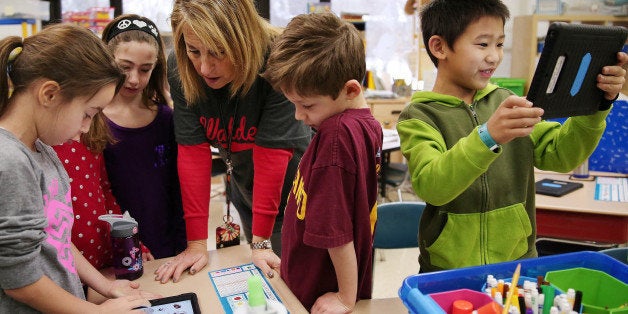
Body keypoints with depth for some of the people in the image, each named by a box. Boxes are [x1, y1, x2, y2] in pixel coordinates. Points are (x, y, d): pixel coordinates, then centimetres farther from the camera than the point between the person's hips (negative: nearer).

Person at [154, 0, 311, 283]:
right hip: (244, 185, 4)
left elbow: (270, 151, -30)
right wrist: (196, 243, -21)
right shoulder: (179, 68, -20)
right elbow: (193, 150, -21)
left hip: (291, 187, -3)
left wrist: (262, 241, -26)